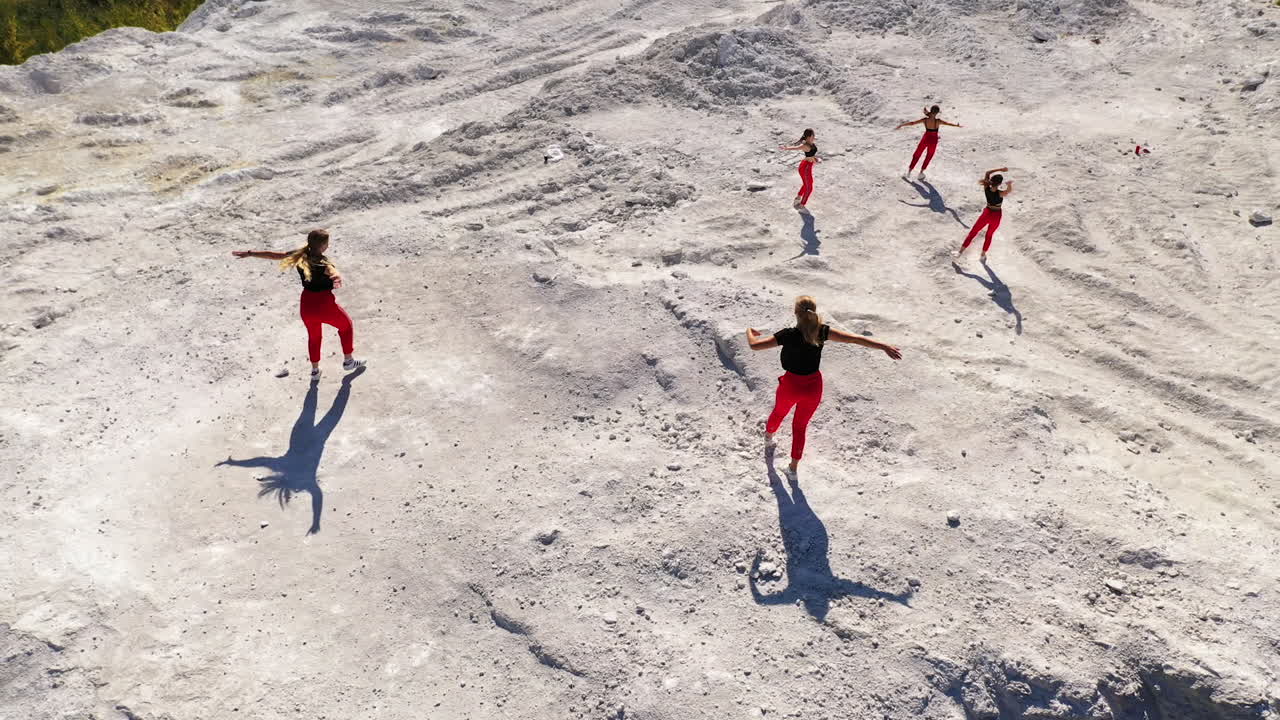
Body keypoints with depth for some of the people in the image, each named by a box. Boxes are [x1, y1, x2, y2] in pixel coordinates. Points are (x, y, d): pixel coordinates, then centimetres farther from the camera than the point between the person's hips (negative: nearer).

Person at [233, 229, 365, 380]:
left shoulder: (299, 256, -4)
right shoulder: (323, 263, -20)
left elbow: (272, 255, 5)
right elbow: (333, 272, -44)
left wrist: (249, 253, 16)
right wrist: (338, 278, -67)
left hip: (307, 306, 5)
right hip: (325, 305, -5)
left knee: (313, 336, 29)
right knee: (346, 325, 23)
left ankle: (315, 371, 38)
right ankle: (348, 361, 33)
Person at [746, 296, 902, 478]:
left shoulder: (789, 335, -25)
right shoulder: (822, 332, -16)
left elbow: (754, 345, -22)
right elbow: (855, 338, -13)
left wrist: (749, 332, 1)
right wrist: (885, 346, -7)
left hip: (791, 385, -2)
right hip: (813, 386, 2)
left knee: (779, 412, 31)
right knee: (800, 427, 21)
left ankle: (768, 438, 60)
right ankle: (793, 467, 29)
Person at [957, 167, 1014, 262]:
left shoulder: (986, 188, -16)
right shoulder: (1000, 193, -27)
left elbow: (987, 173, -6)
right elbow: (1010, 190, -46)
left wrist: (1000, 169, -9)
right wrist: (1009, 183, -28)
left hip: (986, 213, 2)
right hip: (996, 216, -2)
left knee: (972, 232, 12)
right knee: (989, 235, 21)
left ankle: (960, 252, 11)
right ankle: (983, 255, 32)